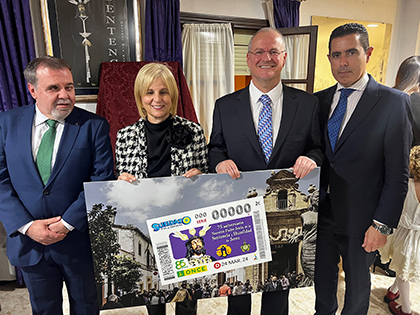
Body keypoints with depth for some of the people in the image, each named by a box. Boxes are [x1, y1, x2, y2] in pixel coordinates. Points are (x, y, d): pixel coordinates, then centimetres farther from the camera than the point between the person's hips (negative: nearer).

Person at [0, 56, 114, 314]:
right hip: (28, 242, 2)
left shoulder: (94, 126, -10)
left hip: (79, 241, -2)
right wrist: (26, 225, -13)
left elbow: (103, 180, -14)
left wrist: (67, 223, -18)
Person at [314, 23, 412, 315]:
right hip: (321, 212, 4)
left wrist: (382, 225, -13)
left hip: (360, 219, -3)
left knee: (357, 283, 19)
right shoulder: (318, 101, 1)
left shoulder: (395, 102, -11)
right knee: (323, 275, 23)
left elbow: (397, 173, -11)